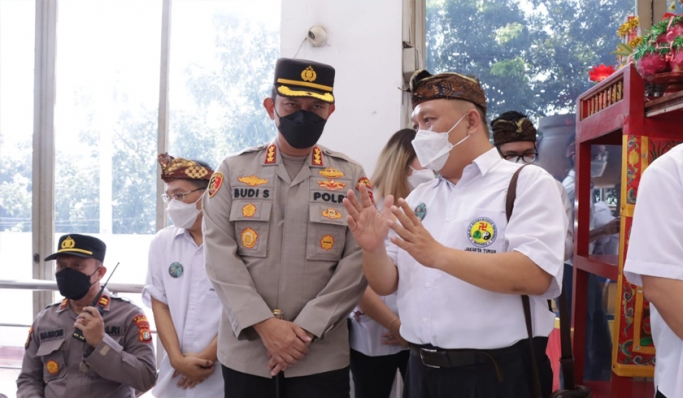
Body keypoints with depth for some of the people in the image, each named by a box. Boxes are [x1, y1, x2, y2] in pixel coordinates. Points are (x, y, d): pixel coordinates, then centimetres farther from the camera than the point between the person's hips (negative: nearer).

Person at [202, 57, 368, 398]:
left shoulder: (351, 177, 2)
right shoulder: (233, 170, 4)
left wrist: (307, 328, -12)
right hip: (244, 350, 1)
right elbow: (220, 255, -4)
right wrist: (264, 323, -13)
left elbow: (358, 263, -5)